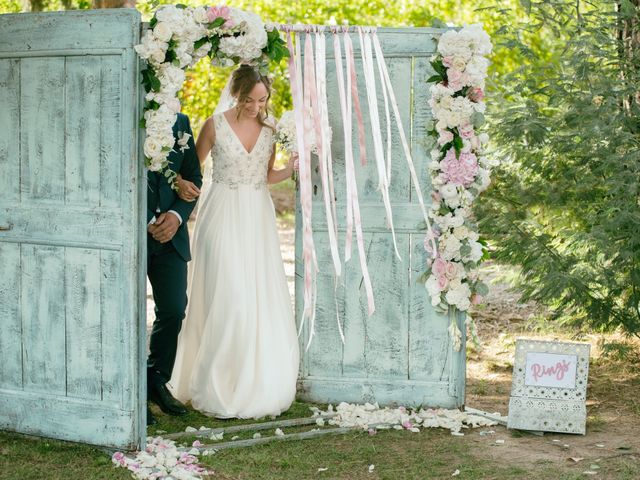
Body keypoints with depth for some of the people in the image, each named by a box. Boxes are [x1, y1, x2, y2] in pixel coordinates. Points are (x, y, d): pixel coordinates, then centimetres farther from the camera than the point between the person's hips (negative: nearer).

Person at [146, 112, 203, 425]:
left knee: (174, 310, 4)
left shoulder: (179, 123, 7)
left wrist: (178, 215, -6)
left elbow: (193, 177, 12)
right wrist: (146, 223, -11)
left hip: (169, 234, 4)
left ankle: (157, 381, 22)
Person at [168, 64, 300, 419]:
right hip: (224, 216, -4)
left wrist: (294, 166, -2)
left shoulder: (270, 129, 7)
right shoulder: (216, 125, -4)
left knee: (262, 302, 3)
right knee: (227, 299, -9)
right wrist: (183, 185, -17)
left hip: (258, 218, 4)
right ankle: (218, 389, 0)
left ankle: (257, 386, 14)